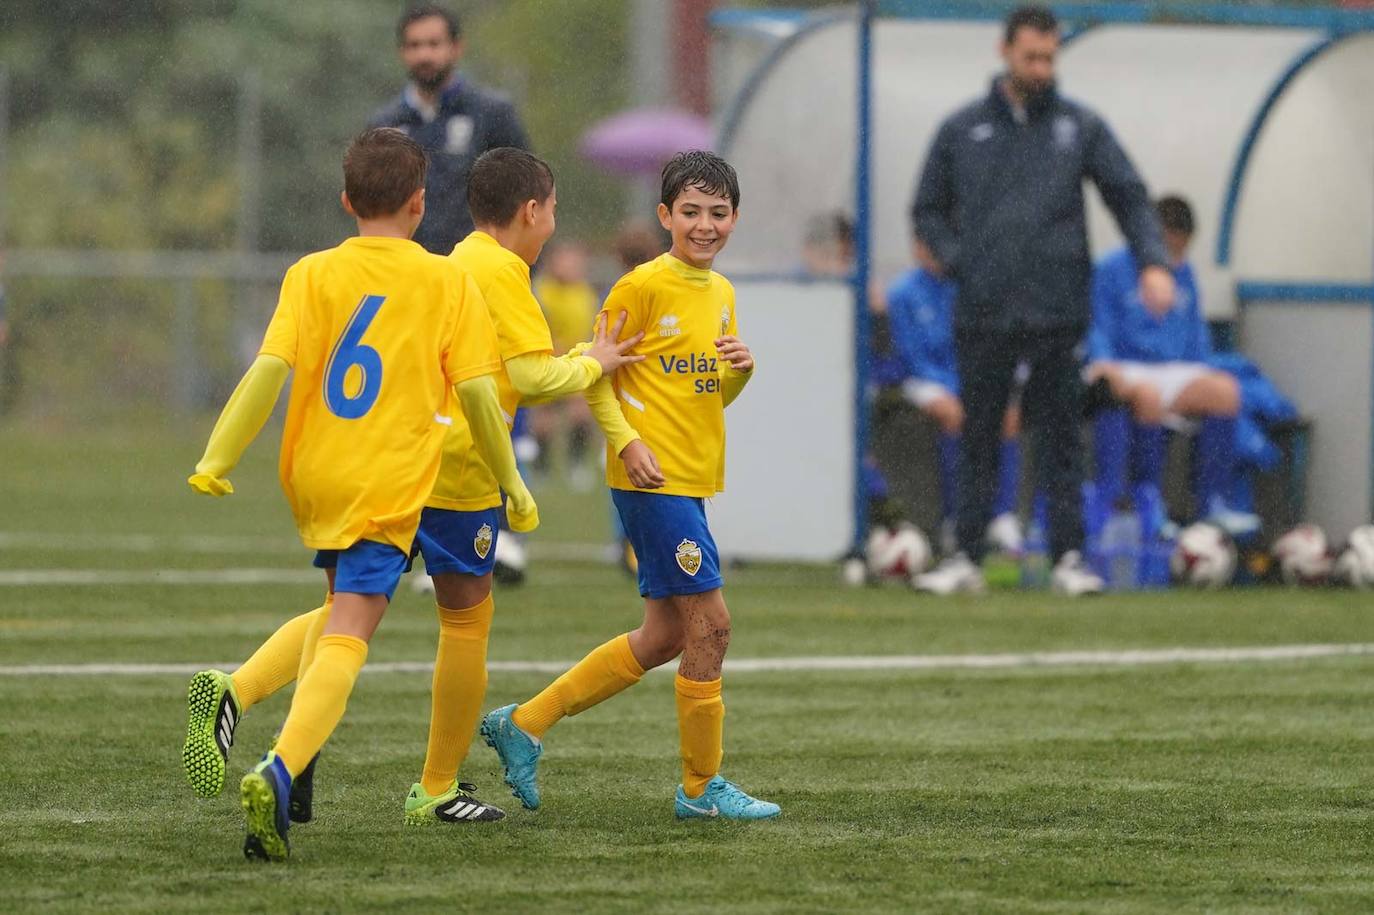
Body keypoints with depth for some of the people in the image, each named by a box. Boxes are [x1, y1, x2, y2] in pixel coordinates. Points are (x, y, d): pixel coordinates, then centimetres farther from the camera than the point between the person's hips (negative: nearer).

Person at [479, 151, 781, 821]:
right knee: (709, 625, -8)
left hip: (692, 483, 9)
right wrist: (627, 441, -19)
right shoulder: (642, 287, -10)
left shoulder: (721, 293, 14)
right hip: (653, 479, -9)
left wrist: (742, 368, 0)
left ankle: (524, 723, 19)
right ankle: (702, 787, 2)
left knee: (665, 636, 11)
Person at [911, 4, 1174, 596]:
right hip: (983, 314, 1)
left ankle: (1068, 557, -2)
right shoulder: (962, 131, 9)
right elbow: (928, 210, 16)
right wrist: (956, 261, -1)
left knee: (1060, 439, -2)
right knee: (978, 442, 5)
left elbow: (1129, 197, 5)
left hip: (1056, 310, -1)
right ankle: (967, 558, 9)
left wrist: (1153, 261, -10)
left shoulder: (1081, 128, 8)